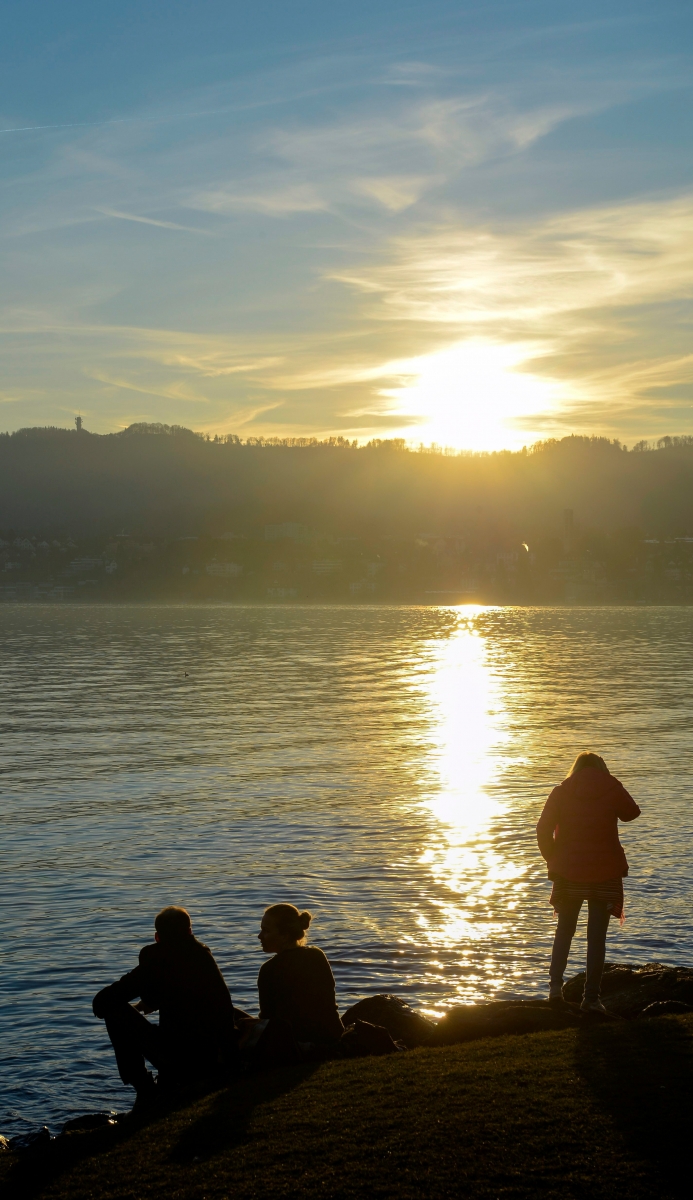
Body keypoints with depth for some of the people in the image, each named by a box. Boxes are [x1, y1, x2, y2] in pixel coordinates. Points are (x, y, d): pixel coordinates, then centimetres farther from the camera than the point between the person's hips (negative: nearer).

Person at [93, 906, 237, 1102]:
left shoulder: (154, 962, -5)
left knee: (115, 1009, 7)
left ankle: (145, 1091, 9)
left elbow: (101, 1002, -3)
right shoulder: (204, 955, 7)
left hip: (179, 1063, -6)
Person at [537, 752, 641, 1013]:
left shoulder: (561, 792, -1)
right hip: (606, 874, -1)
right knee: (597, 936, 5)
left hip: (569, 873, 1)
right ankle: (591, 997, 2)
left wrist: (553, 860, 5)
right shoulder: (612, 789, -3)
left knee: (564, 931, 18)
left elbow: (543, 830, -6)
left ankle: (555, 985, 7)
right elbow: (631, 813, 16)